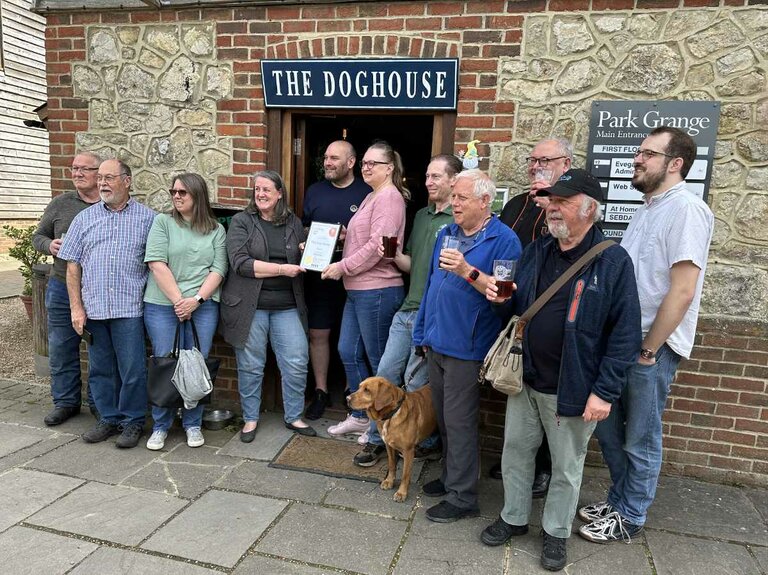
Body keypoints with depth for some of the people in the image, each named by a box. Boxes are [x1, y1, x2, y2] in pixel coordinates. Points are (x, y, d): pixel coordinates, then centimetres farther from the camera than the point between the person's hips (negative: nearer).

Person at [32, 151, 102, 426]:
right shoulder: (60, 204, 5)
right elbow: (38, 236, 13)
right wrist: (49, 245, -8)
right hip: (62, 288, 3)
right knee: (61, 349, 10)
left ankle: (99, 403, 24)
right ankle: (65, 401, 26)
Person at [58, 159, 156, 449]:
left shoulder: (147, 218, 2)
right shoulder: (85, 218, 10)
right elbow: (72, 265, 9)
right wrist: (76, 308, 3)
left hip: (129, 308, -3)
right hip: (93, 308, 3)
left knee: (132, 370, 1)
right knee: (100, 369, 12)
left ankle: (132, 421, 17)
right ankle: (109, 419, 27)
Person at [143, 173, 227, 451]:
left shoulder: (216, 230, 9)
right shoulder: (163, 222, 4)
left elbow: (218, 269, 1)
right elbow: (157, 264, -5)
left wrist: (196, 299, -11)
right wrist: (178, 301, -11)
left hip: (203, 306, 1)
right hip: (162, 305, -1)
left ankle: (193, 424, 19)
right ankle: (161, 426, 18)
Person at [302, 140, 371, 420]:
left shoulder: (367, 193, -3)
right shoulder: (315, 191, 9)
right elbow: (304, 228, 17)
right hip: (319, 274, 3)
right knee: (318, 334, 5)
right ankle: (321, 392, 20)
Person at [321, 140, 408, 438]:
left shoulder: (389, 197, -13)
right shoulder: (372, 197, 18)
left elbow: (377, 245, -22)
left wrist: (343, 267, -15)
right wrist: (343, 237, 7)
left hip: (377, 291, -10)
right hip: (357, 290, 10)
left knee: (379, 360, 3)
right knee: (348, 352, 14)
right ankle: (359, 417, 29)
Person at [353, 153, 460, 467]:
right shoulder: (422, 216, 16)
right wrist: (395, 255, 0)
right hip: (407, 310, 7)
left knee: (416, 383, 1)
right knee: (386, 373, 10)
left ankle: (429, 443, 24)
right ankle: (377, 439, 24)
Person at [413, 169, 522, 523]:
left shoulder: (503, 240, -10)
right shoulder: (447, 234, 13)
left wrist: (468, 271, -29)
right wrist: (423, 332, 18)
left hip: (465, 348, -7)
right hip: (437, 344, 7)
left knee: (459, 422, 0)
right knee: (444, 418, 17)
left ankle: (462, 497, 14)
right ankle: (450, 477, 34)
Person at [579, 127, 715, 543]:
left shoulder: (686, 209, -15)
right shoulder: (647, 208, 13)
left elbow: (682, 291, -21)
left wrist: (648, 349, -16)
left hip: (652, 347, -8)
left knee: (640, 439, 8)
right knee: (607, 428, 17)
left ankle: (630, 517, 27)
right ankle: (618, 500, 36)